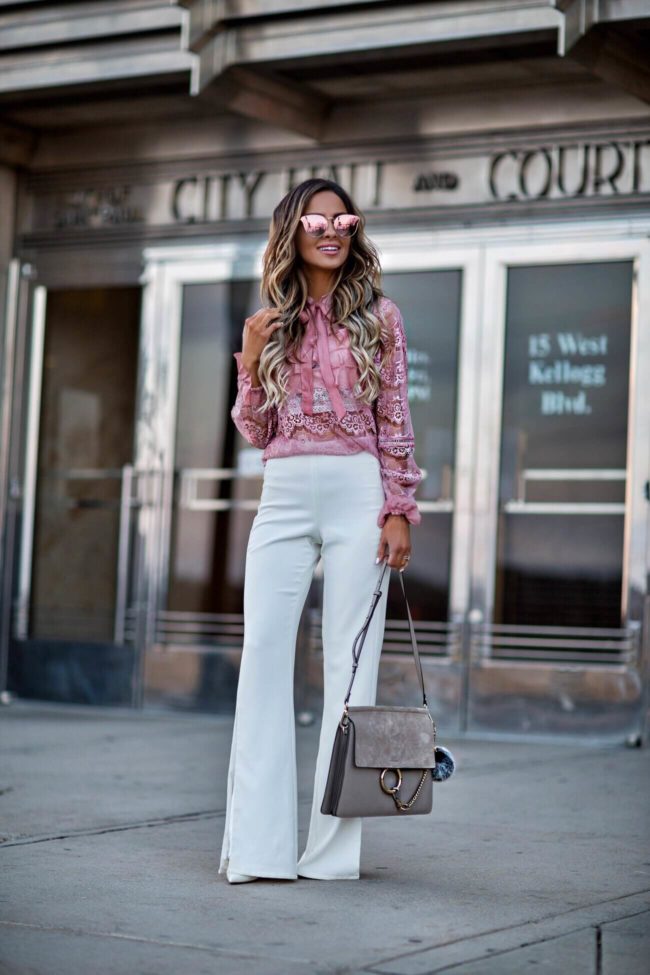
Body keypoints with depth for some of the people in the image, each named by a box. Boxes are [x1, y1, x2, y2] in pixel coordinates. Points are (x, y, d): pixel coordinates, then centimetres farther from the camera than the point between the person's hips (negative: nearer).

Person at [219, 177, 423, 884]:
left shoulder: (378, 317, 7)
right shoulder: (270, 323, 13)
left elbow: (394, 423, 4)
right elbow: (257, 433, 13)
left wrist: (399, 510, -4)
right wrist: (251, 363, -2)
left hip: (358, 492, -2)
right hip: (284, 495, 2)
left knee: (351, 660, -2)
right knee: (263, 653, -6)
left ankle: (334, 847, 2)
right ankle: (257, 844, -3)